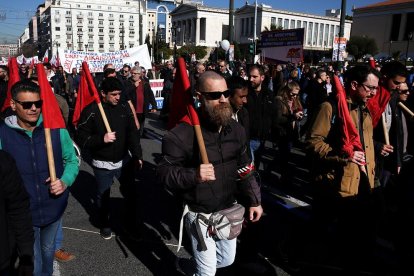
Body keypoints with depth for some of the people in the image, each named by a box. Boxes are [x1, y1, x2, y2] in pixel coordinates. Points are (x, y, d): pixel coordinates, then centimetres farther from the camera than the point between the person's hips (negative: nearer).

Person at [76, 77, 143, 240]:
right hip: (102, 164, -3)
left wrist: (137, 155, -5)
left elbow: (133, 133, 1)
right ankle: (104, 224, 36)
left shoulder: (124, 108, -3)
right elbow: (81, 139, -12)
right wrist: (101, 139, -26)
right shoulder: (91, 111, -14)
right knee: (103, 194, 12)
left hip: (123, 160, 3)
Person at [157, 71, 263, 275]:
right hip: (201, 215, -6)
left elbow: (244, 169, 7)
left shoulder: (236, 129, -2)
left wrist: (254, 200, 5)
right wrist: (193, 175, -36)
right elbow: (164, 172, -19)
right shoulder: (182, 134, -22)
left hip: (229, 210, 6)